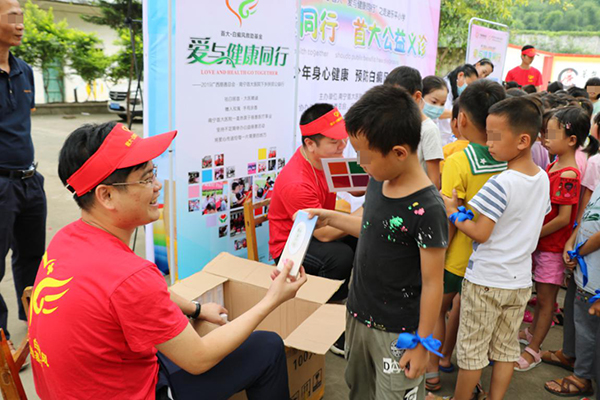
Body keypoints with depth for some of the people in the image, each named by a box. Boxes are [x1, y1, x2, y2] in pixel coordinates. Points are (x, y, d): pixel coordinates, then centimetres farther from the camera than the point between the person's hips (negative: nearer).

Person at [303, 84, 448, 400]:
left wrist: (422, 344, -13)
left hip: (396, 333, -7)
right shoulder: (378, 183, -3)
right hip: (359, 314, 8)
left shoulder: (426, 209, -26)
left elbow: (432, 284, -19)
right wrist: (330, 217, 10)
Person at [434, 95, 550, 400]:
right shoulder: (543, 178, 0)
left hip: (486, 281, -7)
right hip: (520, 281, 7)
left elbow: (480, 233, -21)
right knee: (506, 349, 18)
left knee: (472, 350, 10)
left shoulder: (501, 184, -24)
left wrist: (451, 212, -9)